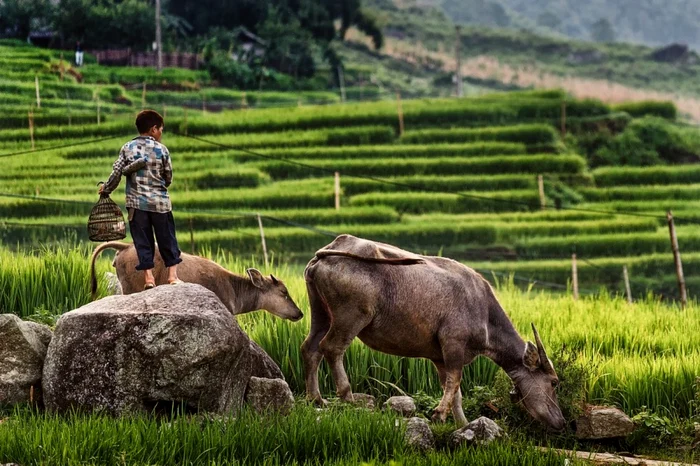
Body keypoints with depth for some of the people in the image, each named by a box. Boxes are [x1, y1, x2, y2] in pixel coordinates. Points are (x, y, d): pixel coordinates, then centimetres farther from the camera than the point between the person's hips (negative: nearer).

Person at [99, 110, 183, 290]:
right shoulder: (161, 149, -2)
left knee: (143, 241, 4)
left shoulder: (127, 148, 1)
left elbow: (117, 173, -2)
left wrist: (106, 189, 15)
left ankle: (149, 277, 0)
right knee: (167, 239, 9)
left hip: (137, 202, 1)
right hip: (160, 202, -1)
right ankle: (172, 275, 8)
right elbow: (169, 177, 3)